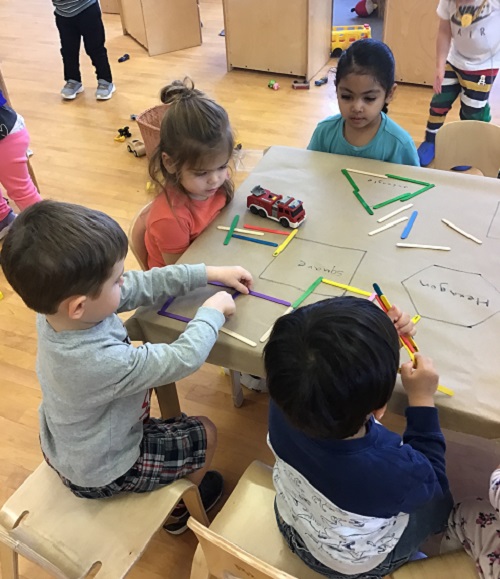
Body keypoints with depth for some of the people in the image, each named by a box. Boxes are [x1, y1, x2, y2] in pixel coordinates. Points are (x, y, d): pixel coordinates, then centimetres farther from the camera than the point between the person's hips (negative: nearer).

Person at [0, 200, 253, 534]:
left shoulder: (55, 306, -22)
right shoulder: (102, 362, -44)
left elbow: (142, 284, -12)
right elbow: (186, 358, -32)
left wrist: (210, 274, -8)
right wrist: (212, 312, -14)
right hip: (102, 473, -7)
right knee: (205, 433, 9)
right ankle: (183, 508, 38)